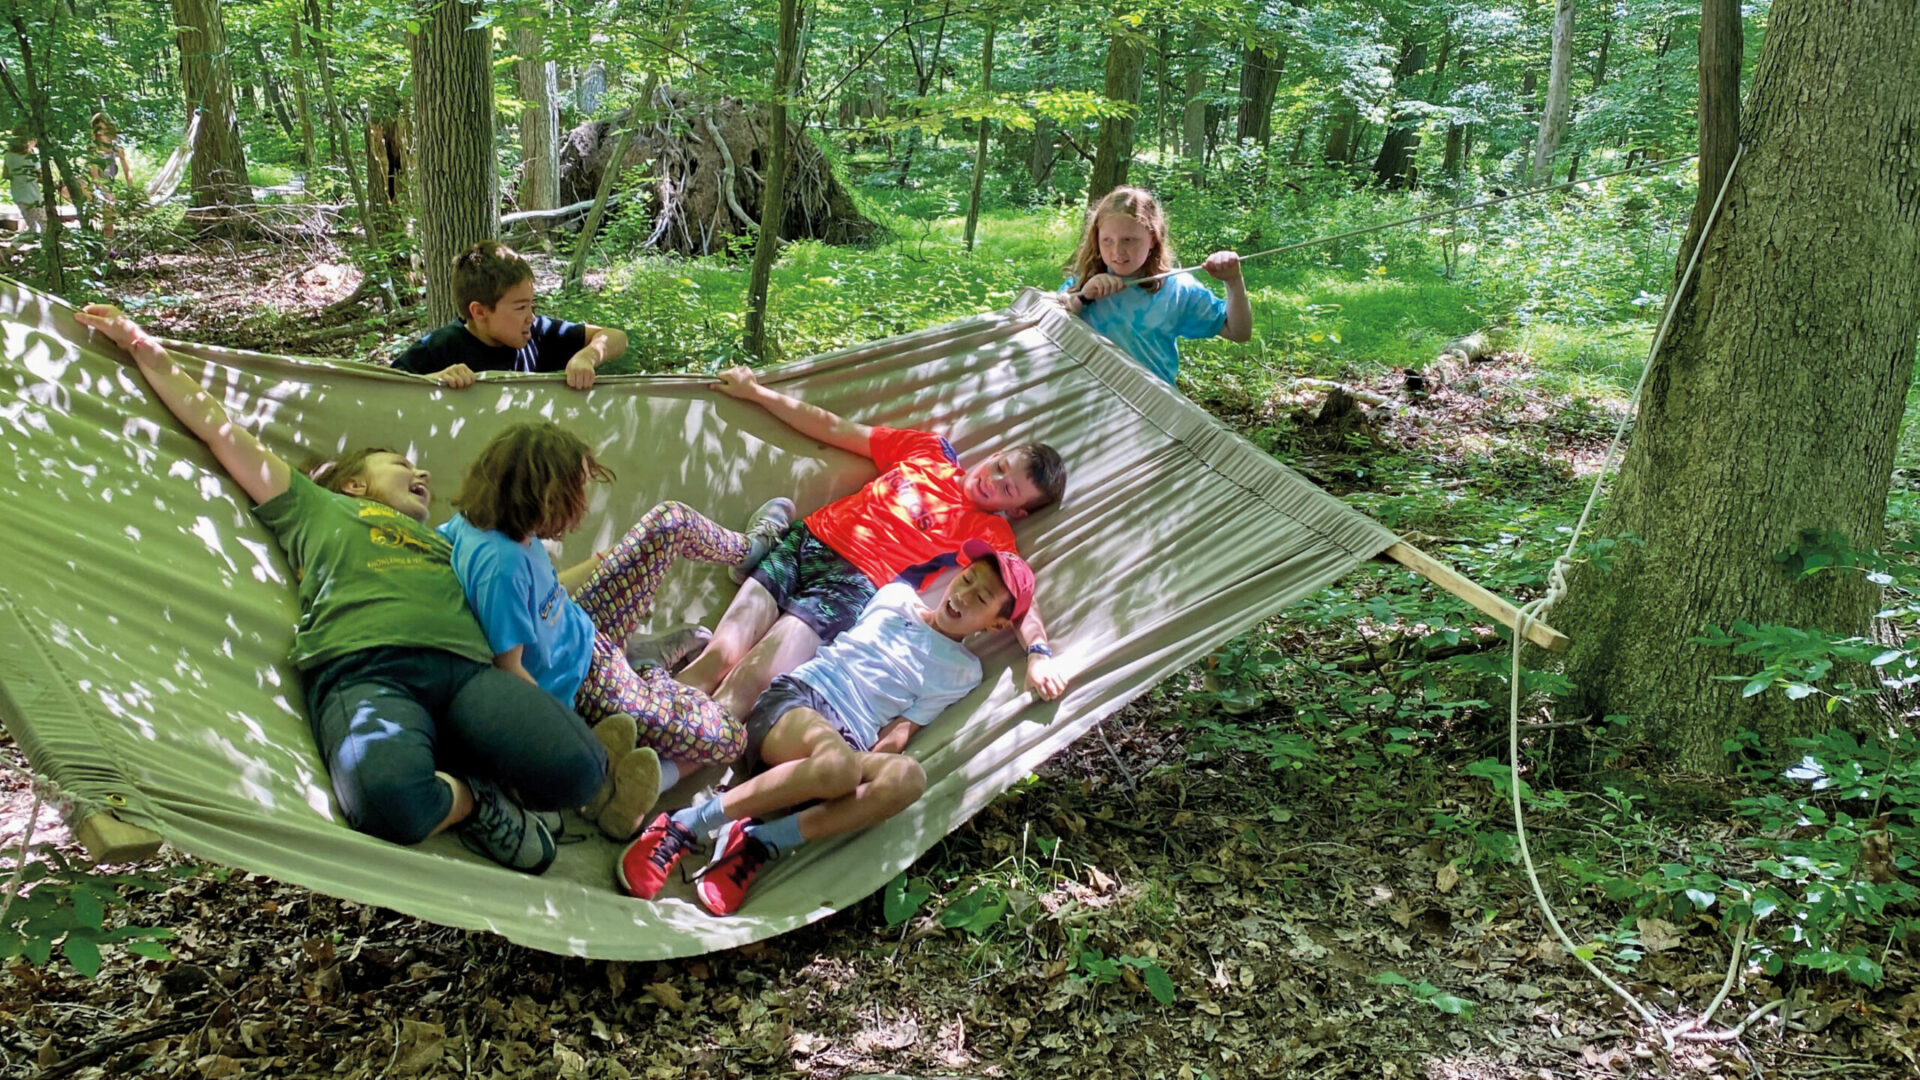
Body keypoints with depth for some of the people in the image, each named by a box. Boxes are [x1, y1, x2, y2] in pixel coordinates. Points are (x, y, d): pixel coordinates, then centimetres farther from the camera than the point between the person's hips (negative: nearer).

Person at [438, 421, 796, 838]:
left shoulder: (475, 520, -13)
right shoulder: (501, 562, -38)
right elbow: (509, 670, -32)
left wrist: (597, 564, 14)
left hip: (582, 627, 9)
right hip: (583, 682, -9)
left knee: (672, 521, 10)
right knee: (726, 738, -11)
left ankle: (749, 547, 38)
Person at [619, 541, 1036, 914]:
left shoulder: (962, 671, 17)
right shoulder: (899, 598, 20)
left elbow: (903, 728, 7)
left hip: (851, 744, 1)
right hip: (795, 699, -1)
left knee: (908, 777, -37)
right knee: (839, 764, -39)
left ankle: (756, 842, -36)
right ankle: (686, 825, -33)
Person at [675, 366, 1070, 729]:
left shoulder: (990, 533, 8)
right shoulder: (929, 449, 19)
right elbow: (834, 429, 24)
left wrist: (1039, 652, -29)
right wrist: (757, 392, 24)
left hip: (853, 583, -4)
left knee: (749, 681, -25)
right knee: (720, 656, -17)